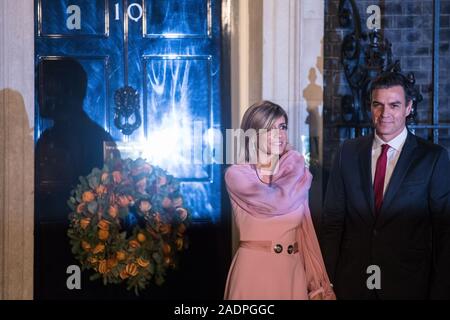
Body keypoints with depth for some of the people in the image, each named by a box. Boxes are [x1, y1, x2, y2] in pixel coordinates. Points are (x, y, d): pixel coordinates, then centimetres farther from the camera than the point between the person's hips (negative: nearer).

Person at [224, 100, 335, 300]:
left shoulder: (296, 170, 9)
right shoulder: (236, 174, -6)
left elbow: (305, 231, 10)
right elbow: (280, 201, -19)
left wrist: (318, 285, 6)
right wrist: (302, 178, 0)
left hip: (292, 270, 4)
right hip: (254, 269, -4)